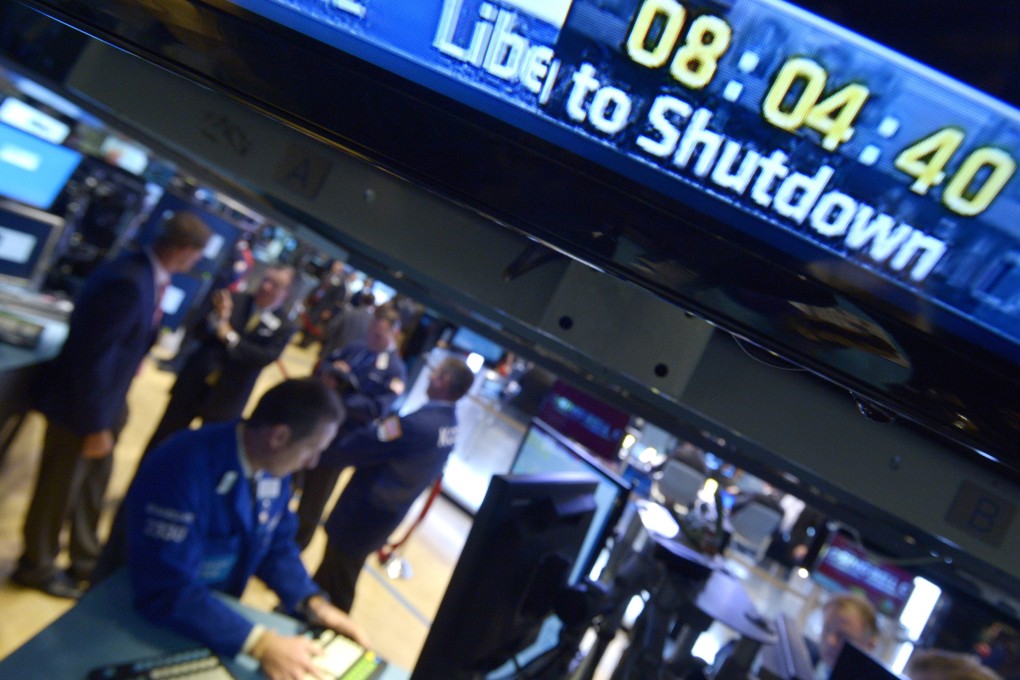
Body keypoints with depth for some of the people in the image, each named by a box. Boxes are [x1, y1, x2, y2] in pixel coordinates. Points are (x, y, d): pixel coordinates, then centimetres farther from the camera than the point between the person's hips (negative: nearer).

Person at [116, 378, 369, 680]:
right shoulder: (182, 468, -28)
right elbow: (164, 591, -32)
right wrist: (260, 642, -34)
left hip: (215, 610, 6)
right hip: (145, 613, -5)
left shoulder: (274, 467, -7)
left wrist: (313, 602, -11)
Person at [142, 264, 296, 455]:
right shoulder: (234, 301, 1)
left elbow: (266, 358, -17)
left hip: (226, 399, -2)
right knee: (165, 436, 14)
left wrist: (231, 338, -19)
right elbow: (199, 333, -2)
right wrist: (218, 317, -21)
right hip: (194, 382, 2)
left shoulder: (283, 327, -4)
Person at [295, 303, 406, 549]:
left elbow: (378, 408, -21)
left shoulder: (395, 370, -12)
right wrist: (326, 374, -15)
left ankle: (295, 545, 32)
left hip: (341, 438, -5)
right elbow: (322, 365, 9)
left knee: (314, 498, 9)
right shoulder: (353, 349, 5)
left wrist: (340, 399, -24)